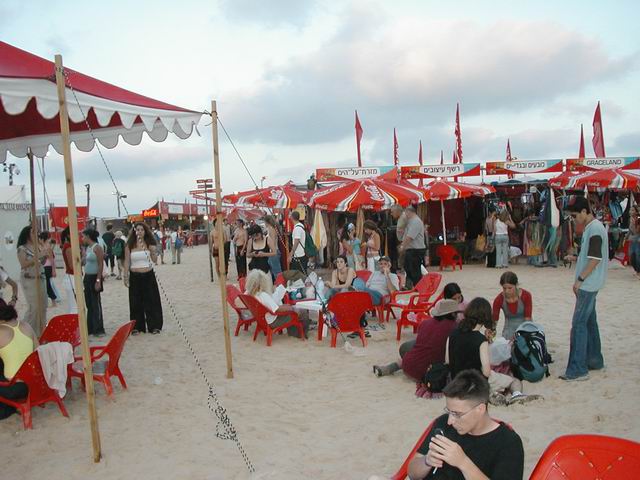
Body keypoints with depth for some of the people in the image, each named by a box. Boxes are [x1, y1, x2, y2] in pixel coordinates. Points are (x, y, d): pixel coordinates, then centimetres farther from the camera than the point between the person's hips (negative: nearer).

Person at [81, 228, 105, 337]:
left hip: (94, 278, -9)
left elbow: (101, 265, -16)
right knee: (89, 304, 12)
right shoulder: (87, 248, 13)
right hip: (87, 278, 9)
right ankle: (90, 328, 20)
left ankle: (98, 329, 2)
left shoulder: (97, 248, -12)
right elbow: (86, 263, 16)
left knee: (96, 304, -4)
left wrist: (98, 280, -20)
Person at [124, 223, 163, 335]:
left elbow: (154, 260, -5)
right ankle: (137, 327, 16)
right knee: (136, 302, 5)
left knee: (151, 301, 4)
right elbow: (127, 262, 1)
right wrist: (126, 277, -1)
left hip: (149, 275, 0)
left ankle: (154, 326, 13)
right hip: (135, 276, 0)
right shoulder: (130, 245, -1)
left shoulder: (149, 244, 0)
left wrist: (153, 251, -22)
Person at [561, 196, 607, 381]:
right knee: (589, 321, 16)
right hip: (588, 285, 10)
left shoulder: (595, 229, -16)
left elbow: (595, 259, -21)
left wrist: (580, 279, -17)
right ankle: (595, 360, 27)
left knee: (579, 324, -10)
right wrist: (580, 277, 17)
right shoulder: (590, 228, 14)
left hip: (589, 285, -10)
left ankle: (578, 369, -9)